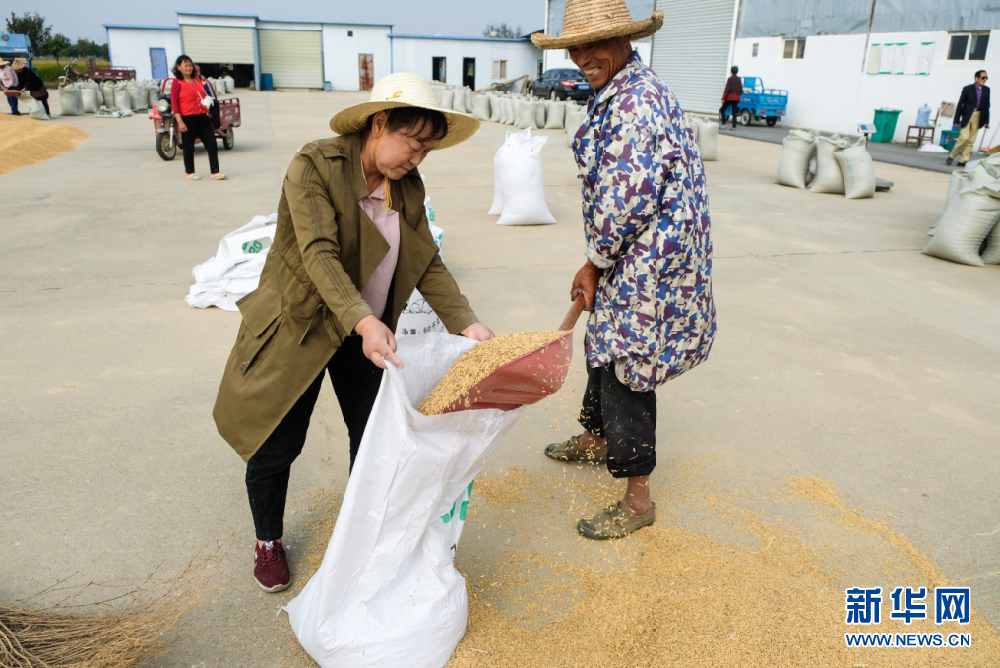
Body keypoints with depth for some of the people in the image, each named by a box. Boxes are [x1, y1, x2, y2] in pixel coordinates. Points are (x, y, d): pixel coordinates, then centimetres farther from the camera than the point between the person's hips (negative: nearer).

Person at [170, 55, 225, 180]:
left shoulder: (197, 80, 12)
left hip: (203, 117, 6)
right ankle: (190, 173, 18)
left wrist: (208, 102, 5)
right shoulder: (177, 83, -6)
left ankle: (215, 172, 4)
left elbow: (205, 95, 27)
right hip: (188, 119, -6)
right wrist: (179, 121, -17)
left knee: (212, 144, 0)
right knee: (188, 147, 6)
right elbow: (174, 103, -10)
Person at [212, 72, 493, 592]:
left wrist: (467, 324, -17)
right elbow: (320, 255, -30)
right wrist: (364, 321, -44)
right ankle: (268, 542, 35)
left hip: (368, 332, 5)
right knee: (276, 446, 6)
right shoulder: (315, 165, -19)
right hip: (298, 327, -5)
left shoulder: (408, 188, -2)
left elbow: (428, 264, -3)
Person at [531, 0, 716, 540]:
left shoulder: (636, 100, -21)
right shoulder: (615, 93, 12)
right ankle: (596, 438, 48)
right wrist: (597, 262, 13)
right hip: (633, 256, 10)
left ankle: (637, 499, 15)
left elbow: (627, 200, -25)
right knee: (603, 345, 24)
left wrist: (595, 263, -12)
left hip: (651, 260, -10)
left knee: (625, 370, -2)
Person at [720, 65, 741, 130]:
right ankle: (734, 126, 0)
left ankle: (723, 123, -6)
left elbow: (727, 89, -13)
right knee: (734, 112, 6)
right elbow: (741, 90, 12)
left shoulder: (730, 79, -8)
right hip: (737, 98, 5)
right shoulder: (739, 79, 10)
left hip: (729, 98, -5)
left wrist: (723, 98, -12)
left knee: (722, 110, 7)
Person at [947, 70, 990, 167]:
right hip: (967, 116, -4)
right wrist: (956, 120, -7)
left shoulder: (986, 90, 8)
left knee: (971, 140, 1)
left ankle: (963, 160, 6)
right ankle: (951, 156, 4)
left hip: (978, 116, 4)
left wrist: (986, 121, 7)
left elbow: (987, 106, 11)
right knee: (964, 137, -15)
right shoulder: (968, 89, -4)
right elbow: (960, 104, -3)